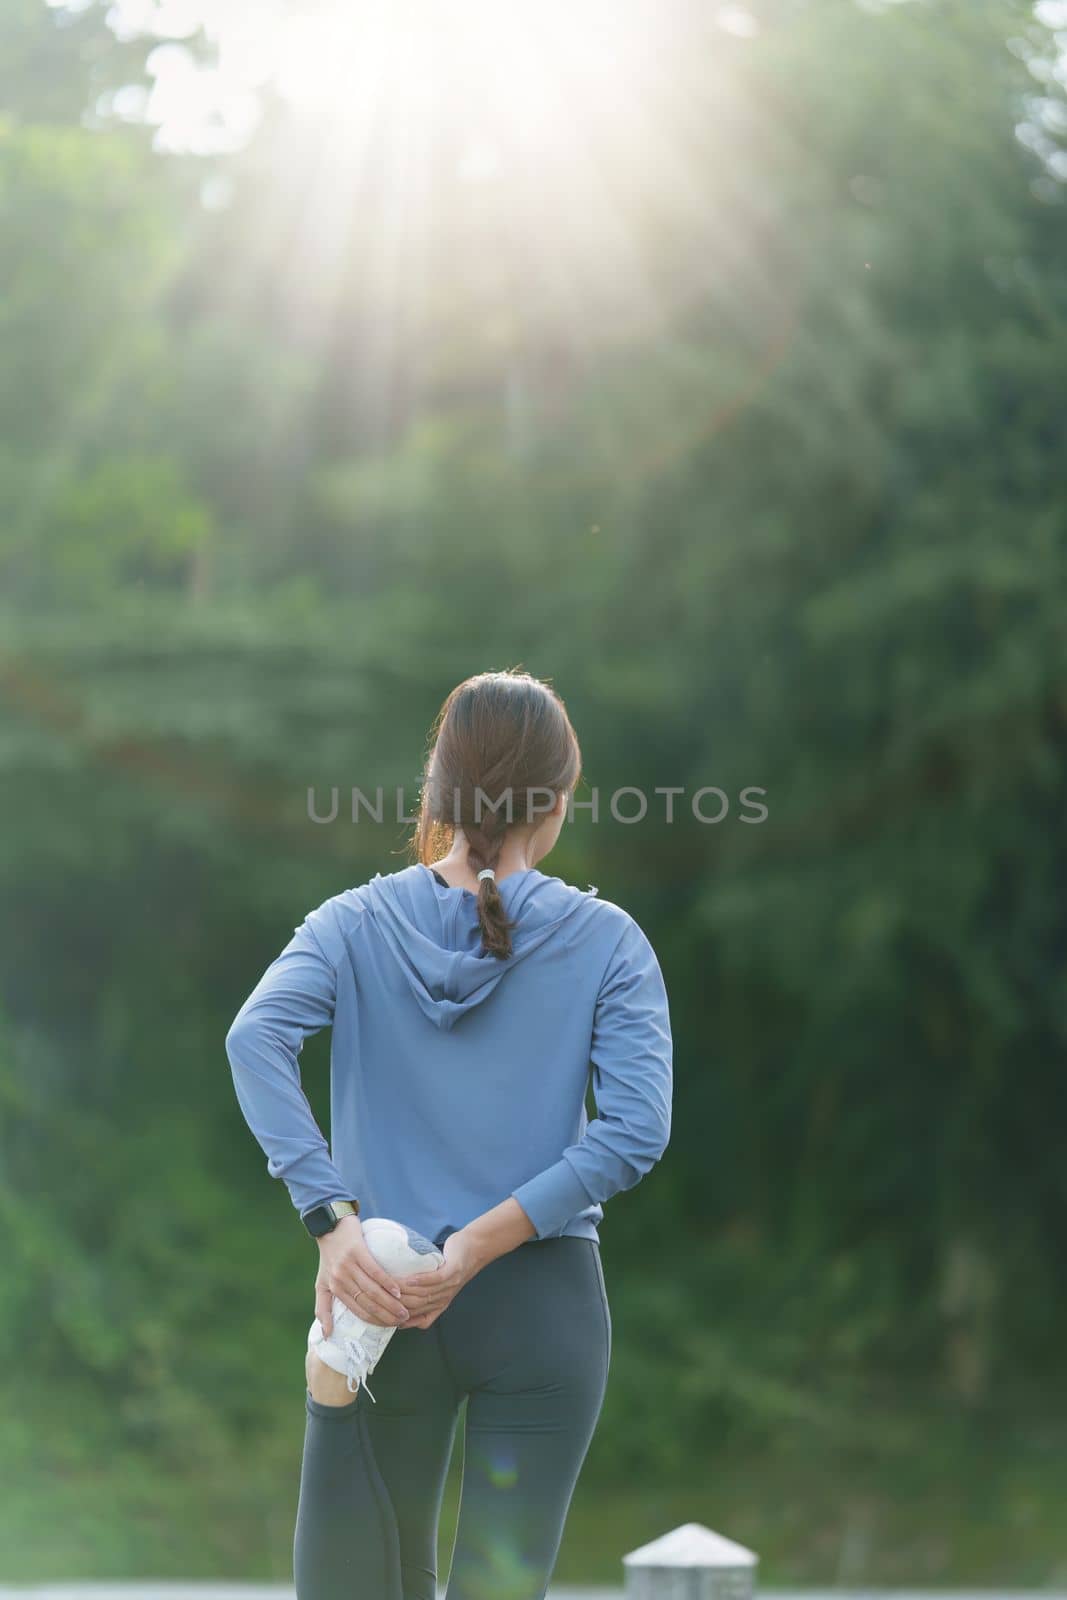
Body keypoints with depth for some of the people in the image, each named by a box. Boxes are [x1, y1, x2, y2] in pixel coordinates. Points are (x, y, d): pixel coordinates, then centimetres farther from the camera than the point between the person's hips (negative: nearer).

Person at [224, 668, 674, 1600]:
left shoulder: (358, 923, 1)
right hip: (544, 1310, -1)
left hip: (383, 1303, 1)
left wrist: (333, 1223, -21)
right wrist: (476, 1247, -15)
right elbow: (637, 1128, -12)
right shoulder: (605, 939, -1)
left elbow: (257, 1039, -17)